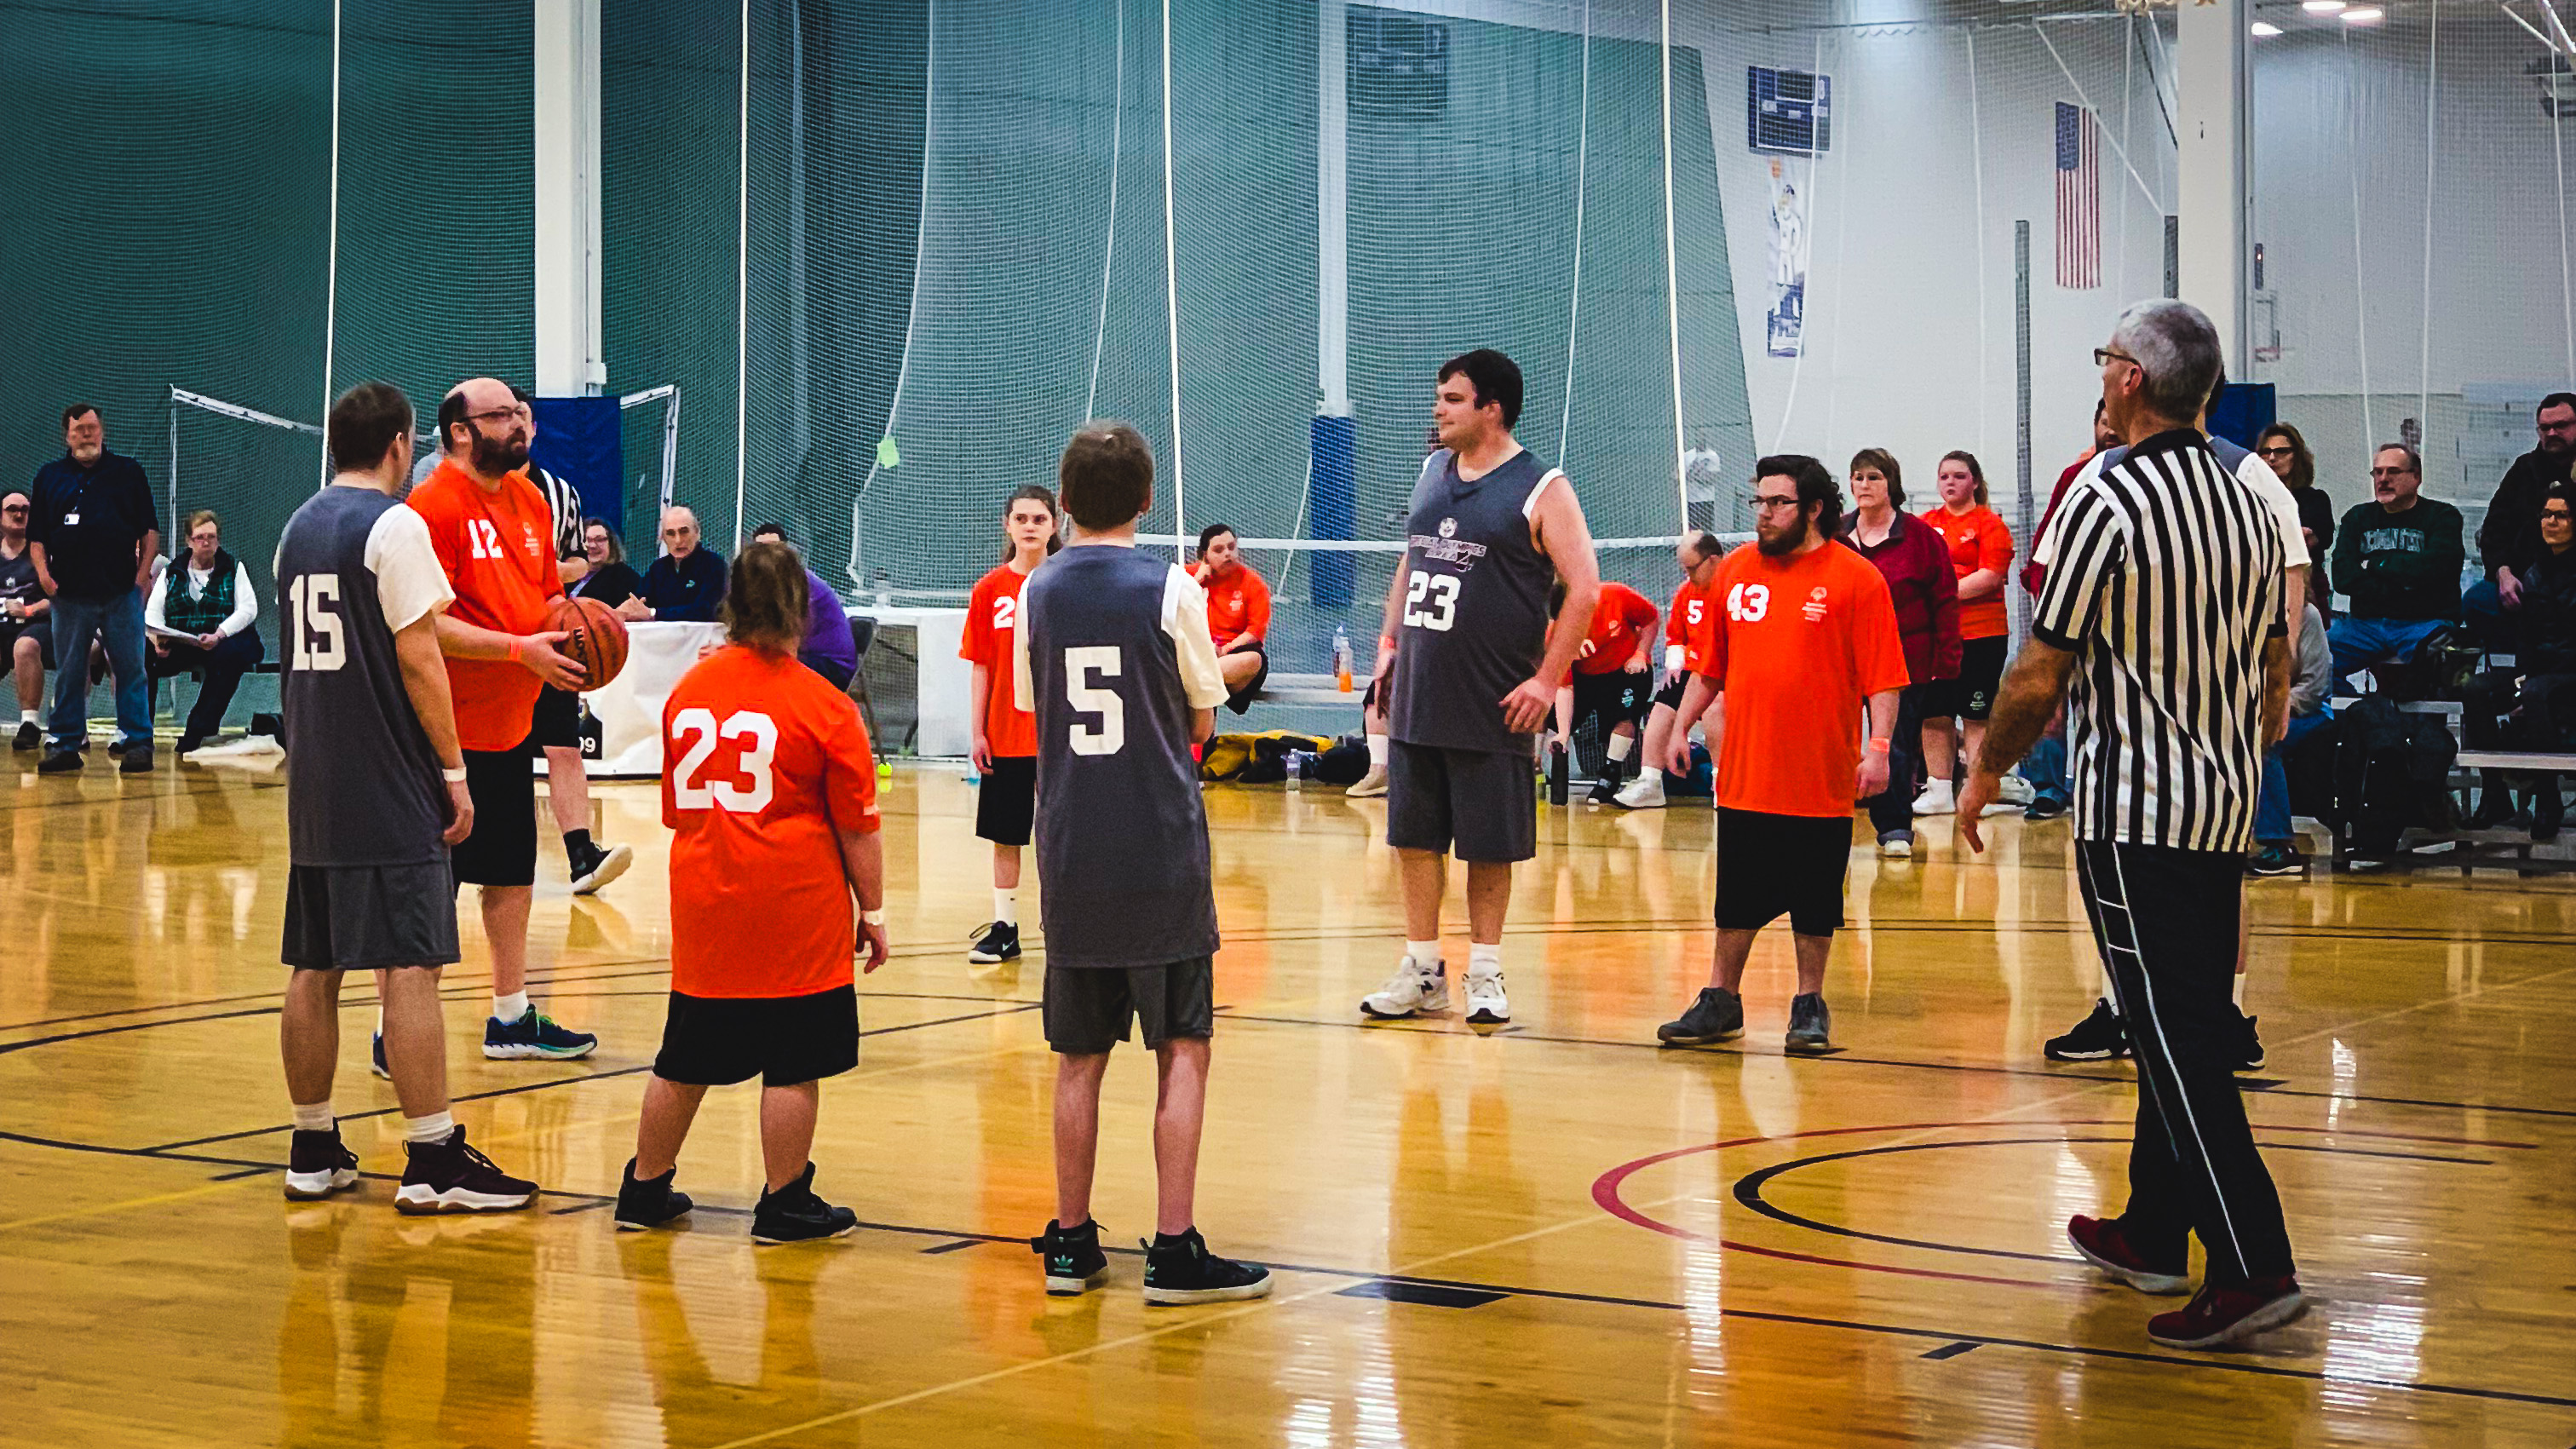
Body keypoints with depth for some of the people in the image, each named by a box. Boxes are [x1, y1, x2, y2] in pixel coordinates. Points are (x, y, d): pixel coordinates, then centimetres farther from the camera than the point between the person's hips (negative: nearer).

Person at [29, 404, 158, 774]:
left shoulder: (128, 472, 10)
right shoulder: (49, 476, 13)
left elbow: (150, 528, 8)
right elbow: (36, 534, 12)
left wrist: (144, 572, -3)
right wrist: (43, 573, -3)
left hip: (122, 592, -1)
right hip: (69, 594, 1)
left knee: (131, 670, -3)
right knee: (68, 674, 4)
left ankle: (137, 743, 0)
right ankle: (67, 745, 10)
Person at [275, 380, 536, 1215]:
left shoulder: (299, 529, 14)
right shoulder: (394, 525, -10)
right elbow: (417, 656, -14)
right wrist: (454, 771, -10)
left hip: (314, 790, 8)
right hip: (390, 795, -8)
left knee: (313, 969, 10)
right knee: (409, 967, -8)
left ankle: (313, 1153, 16)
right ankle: (433, 1162, -8)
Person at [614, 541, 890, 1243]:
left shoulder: (687, 690, 5)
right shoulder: (824, 705, -9)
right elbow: (856, 826, -6)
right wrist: (872, 908, 4)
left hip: (703, 907, 5)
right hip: (796, 915, -5)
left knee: (685, 1060, 16)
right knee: (792, 1066, 3)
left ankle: (645, 1188, 25)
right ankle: (783, 1204, 8)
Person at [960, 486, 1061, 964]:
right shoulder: (990, 589, 2)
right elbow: (982, 667, 4)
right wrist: (978, 732, 0)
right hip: (1005, 734, 2)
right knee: (1005, 833, 8)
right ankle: (1004, 928, 16)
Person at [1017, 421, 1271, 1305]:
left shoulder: (1038, 593, 5)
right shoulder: (1171, 591, -6)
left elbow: (1033, 711, 13)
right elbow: (1203, 720, 3)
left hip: (1070, 855, 4)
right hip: (1162, 852, -4)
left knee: (1079, 1058, 11)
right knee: (1182, 1051, 1)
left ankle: (1072, 1245, 15)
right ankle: (1175, 1252, -2)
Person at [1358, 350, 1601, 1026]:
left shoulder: (1541, 490, -8)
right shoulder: (1432, 473, 11)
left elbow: (1584, 589, -11)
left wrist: (1546, 680, -14)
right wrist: (1390, 646, 13)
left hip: (1492, 705, -6)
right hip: (1416, 695, 6)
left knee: (1490, 845, 3)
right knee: (1414, 836, 8)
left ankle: (1485, 972, 15)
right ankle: (1422, 970, 17)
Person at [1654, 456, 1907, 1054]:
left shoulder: (1857, 578, -5)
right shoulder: (1733, 571, 8)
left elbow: (1883, 678, -8)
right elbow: (1709, 667, 16)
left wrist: (1878, 747, -17)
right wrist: (1681, 725, 8)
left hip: (1822, 780, -3)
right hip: (1744, 775, 3)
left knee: (1815, 903, 5)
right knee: (1736, 898, 9)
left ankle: (1810, 1006, 17)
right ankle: (1721, 1001, 20)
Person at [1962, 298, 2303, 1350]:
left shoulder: (2105, 504, -15)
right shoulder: (2250, 505, 8)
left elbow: (2040, 677, -13)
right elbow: (2275, 677, 14)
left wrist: (1987, 770, 2)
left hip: (2133, 812, -8)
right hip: (2225, 809, 8)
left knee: (2176, 1043, -8)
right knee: (2183, 1031, 16)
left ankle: (2253, 1267, -14)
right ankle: (2153, 1235, 26)